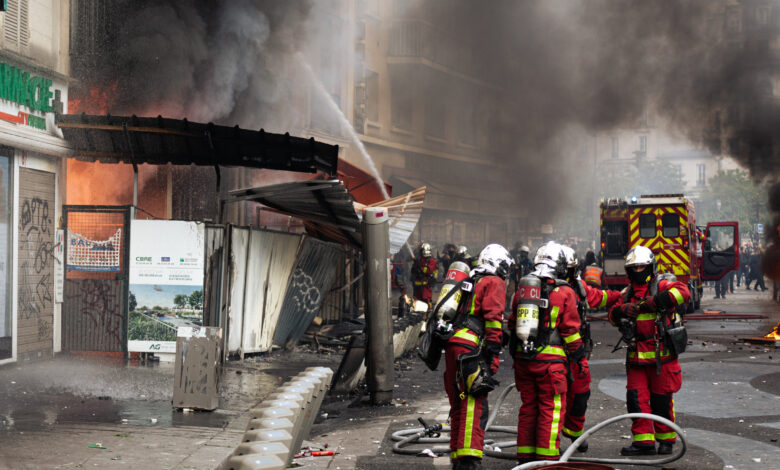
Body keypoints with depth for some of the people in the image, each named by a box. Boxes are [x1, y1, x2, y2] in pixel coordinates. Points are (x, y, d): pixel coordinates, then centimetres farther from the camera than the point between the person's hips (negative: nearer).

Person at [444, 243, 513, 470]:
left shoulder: (471, 281, 27)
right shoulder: (494, 283, 1)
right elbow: (493, 318, -11)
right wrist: (493, 357, -15)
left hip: (452, 346, 9)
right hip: (470, 349, -9)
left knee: (459, 405, 14)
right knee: (474, 406, -12)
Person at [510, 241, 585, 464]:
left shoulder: (522, 289, 7)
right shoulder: (564, 293, -7)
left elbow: (512, 324, 13)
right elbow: (570, 329, -4)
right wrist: (578, 352, 11)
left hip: (523, 357, 5)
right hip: (551, 359, -5)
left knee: (528, 407, 13)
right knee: (551, 408, 2)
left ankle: (525, 455, 18)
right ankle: (547, 456, 2)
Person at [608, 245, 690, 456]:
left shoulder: (662, 284, -2)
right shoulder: (629, 292, 17)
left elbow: (683, 292, -22)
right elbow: (613, 317, 14)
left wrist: (653, 302, -26)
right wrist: (623, 309, -9)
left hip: (661, 354, -5)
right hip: (636, 355, 5)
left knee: (661, 399, 3)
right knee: (636, 398, 2)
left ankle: (666, 439, 18)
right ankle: (644, 441, 9)